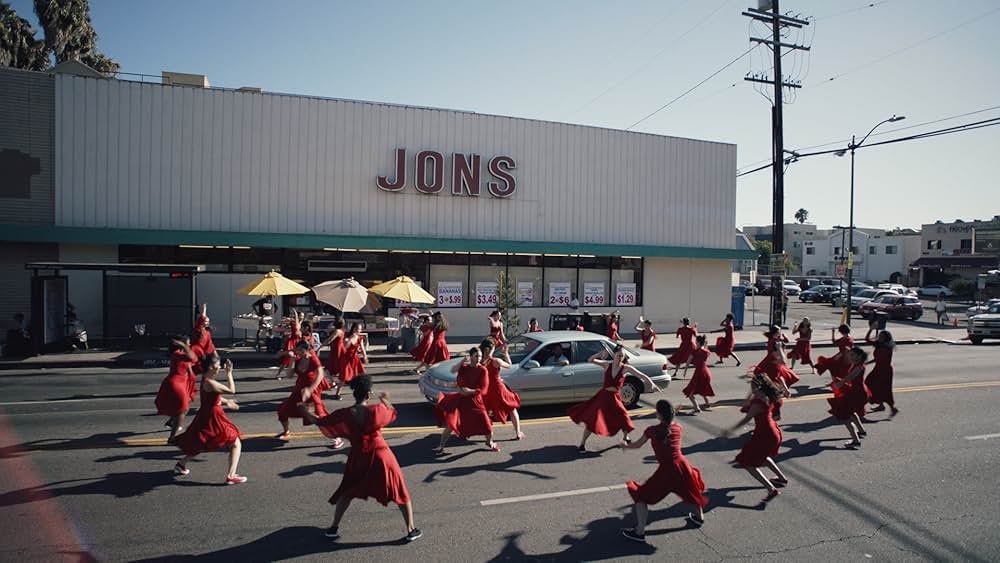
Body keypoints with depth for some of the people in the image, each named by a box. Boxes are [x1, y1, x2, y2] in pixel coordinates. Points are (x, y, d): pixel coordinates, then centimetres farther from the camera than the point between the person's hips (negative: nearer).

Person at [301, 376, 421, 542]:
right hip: (381, 456, -1)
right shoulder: (377, 410, -14)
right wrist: (386, 401, 27)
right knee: (400, 492, 11)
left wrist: (306, 413, 21)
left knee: (347, 492, 26)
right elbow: (393, 413, 8)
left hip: (358, 458, 2)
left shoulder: (344, 415, -10)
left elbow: (320, 421, 2)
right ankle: (411, 530, 14)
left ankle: (334, 527, 30)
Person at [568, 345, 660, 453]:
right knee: (591, 420, -4)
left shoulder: (626, 368, -7)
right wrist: (600, 353, -23)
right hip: (603, 395, 0)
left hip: (615, 398, 0)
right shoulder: (607, 365, -5)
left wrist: (652, 384, -19)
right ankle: (582, 444, 9)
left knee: (623, 420, 1)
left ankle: (626, 438, 36)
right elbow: (590, 360, -10)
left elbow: (642, 376, -8)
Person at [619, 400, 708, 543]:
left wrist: (625, 445, 28)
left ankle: (639, 532, 3)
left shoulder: (652, 430, -5)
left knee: (641, 496, 6)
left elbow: (637, 445, 9)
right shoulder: (678, 428, 4)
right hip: (682, 465, 5)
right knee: (692, 489, 36)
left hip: (666, 470, -5)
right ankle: (699, 517, 56)